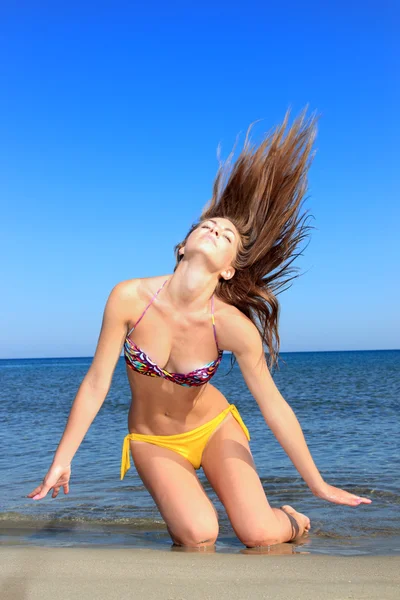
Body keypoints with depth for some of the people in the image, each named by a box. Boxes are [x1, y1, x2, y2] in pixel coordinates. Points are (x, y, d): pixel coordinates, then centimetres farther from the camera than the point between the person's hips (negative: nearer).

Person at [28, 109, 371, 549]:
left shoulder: (233, 325, -25)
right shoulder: (129, 297, -24)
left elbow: (273, 406, -14)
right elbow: (96, 384, -14)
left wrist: (318, 486, -5)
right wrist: (61, 461, -7)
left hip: (214, 427, 0)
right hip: (152, 439, 0)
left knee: (260, 536, -12)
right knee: (199, 535, -21)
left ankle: (290, 519, 24)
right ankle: (181, 517, 15)